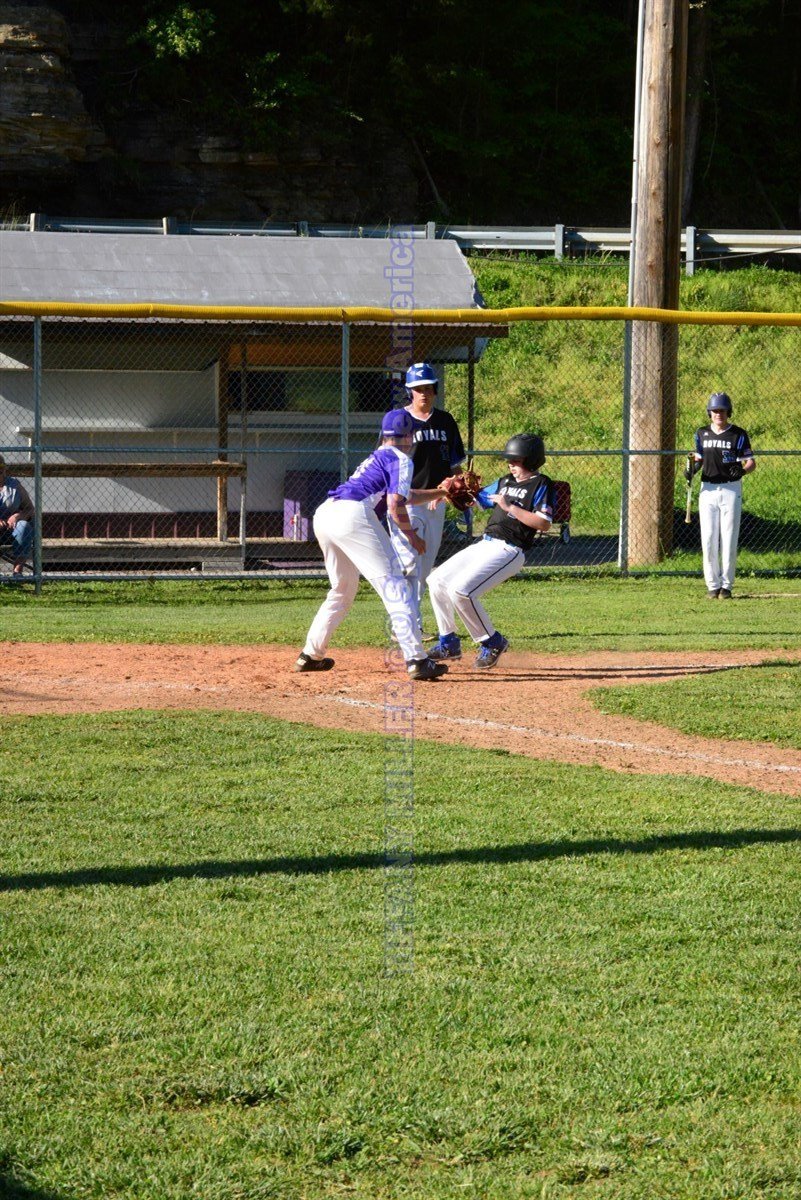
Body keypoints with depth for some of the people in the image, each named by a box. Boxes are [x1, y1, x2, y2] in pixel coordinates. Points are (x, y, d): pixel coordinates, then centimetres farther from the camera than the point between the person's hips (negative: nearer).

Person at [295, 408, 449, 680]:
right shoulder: (400, 459, 6)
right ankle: (416, 660, -19)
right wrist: (411, 535, 8)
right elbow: (395, 506, -6)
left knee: (342, 590, 25)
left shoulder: (377, 457, 32)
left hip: (323, 515, 9)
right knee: (394, 584, -9)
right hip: (352, 515, -9)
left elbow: (404, 495, 46)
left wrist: (438, 493, 53)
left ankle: (310, 655, 27)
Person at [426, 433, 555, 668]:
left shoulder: (542, 485, -5)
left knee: (460, 590, -23)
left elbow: (544, 523, -17)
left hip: (509, 550, -9)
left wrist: (509, 507, -18)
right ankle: (448, 643, 18)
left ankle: (492, 642, -8)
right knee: (437, 581, 8)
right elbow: (477, 499, 26)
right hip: (484, 544, 9)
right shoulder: (505, 482, 18)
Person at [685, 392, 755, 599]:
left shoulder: (738, 434, -1)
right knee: (708, 540, -1)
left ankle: (727, 585, 6)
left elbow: (751, 462, -1)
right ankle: (712, 585, 7)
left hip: (731, 489, -3)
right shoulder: (702, 433, 9)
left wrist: (742, 470, -23)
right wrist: (692, 468, -3)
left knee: (729, 540, -2)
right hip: (708, 489, 3)